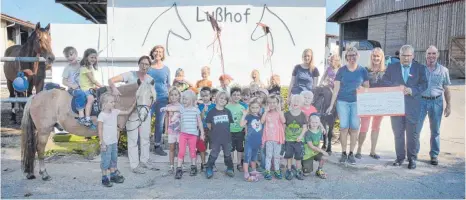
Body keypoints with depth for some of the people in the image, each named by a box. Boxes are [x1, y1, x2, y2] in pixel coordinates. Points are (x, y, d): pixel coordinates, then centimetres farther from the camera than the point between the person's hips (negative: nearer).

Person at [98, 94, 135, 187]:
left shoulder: (115, 112, 2)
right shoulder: (102, 115, -16)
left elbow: (127, 112, 12)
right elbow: (100, 130, -15)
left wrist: (134, 104, 2)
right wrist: (102, 143, -16)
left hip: (114, 142, 7)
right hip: (106, 143, -7)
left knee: (114, 159, 17)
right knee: (106, 160, 3)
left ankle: (113, 175, 30)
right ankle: (104, 178, 16)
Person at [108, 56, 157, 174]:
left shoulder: (150, 80, 3)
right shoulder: (130, 75, -11)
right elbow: (111, 80, -17)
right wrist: (114, 88, -37)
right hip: (132, 111, -5)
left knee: (146, 137, 14)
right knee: (133, 138, 2)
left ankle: (144, 161, 30)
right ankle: (134, 165, 12)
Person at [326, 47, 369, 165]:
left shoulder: (362, 70, 6)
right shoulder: (342, 70, 3)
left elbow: (367, 87, 13)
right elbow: (336, 88, 3)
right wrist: (331, 105, 0)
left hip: (356, 102, 1)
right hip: (342, 102, -1)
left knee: (354, 128, -1)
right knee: (344, 127, -3)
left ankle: (351, 154, 11)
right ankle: (343, 153, 9)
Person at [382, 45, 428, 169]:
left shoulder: (420, 68, 4)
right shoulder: (391, 68, 7)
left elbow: (424, 84, -3)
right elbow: (384, 81, -1)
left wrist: (412, 90, -20)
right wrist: (397, 87, -16)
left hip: (412, 107, -1)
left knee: (412, 134, 4)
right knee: (398, 133, 10)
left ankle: (412, 159, 16)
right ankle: (400, 157, 21)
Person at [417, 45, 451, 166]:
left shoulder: (443, 70, 4)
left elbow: (446, 89, 8)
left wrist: (448, 106, 5)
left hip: (436, 102, 1)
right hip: (421, 101, -1)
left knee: (435, 131, 9)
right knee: (416, 128, 0)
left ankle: (434, 155, 22)